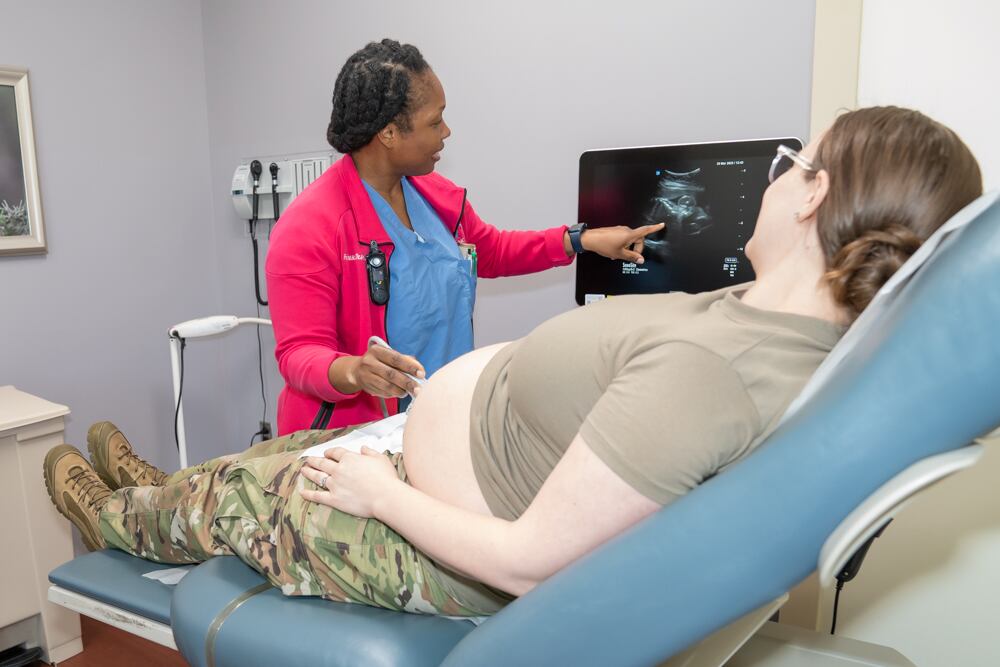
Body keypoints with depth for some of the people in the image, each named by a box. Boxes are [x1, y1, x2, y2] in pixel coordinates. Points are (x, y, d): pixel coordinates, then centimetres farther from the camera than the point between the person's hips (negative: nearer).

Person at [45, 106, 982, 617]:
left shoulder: (704, 366, -39)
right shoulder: (825, 334, -8)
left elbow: (530, 563, -32)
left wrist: (384, 494, -17)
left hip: (450, 559, -7)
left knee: (231, 495, 16)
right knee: (290, 448, 24)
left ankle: (109, 517, 50)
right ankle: (149, 484, 53)